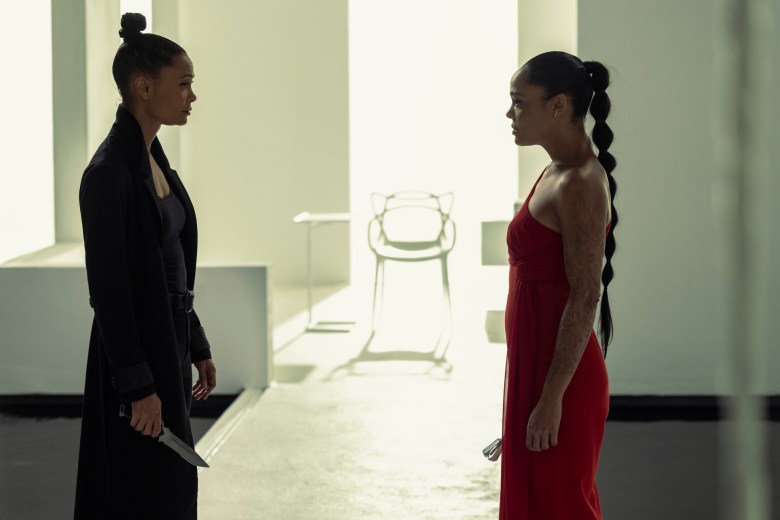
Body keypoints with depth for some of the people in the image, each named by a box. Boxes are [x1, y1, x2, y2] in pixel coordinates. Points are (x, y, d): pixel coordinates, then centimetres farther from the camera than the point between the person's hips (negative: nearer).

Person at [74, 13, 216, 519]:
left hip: (169, 345, 9)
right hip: (135, 352, -9)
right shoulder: (109, 171, -18)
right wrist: (138, 386, -20)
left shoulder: (155, 160, 10)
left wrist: (198, 348, 17)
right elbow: (109, 288, -20)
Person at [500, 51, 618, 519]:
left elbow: (585, 298, -22)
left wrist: (552, 397, -22)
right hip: (535, 364, 10)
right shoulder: (557, 173, 11)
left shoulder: (579, 185, -18)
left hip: (559, 372, -10)